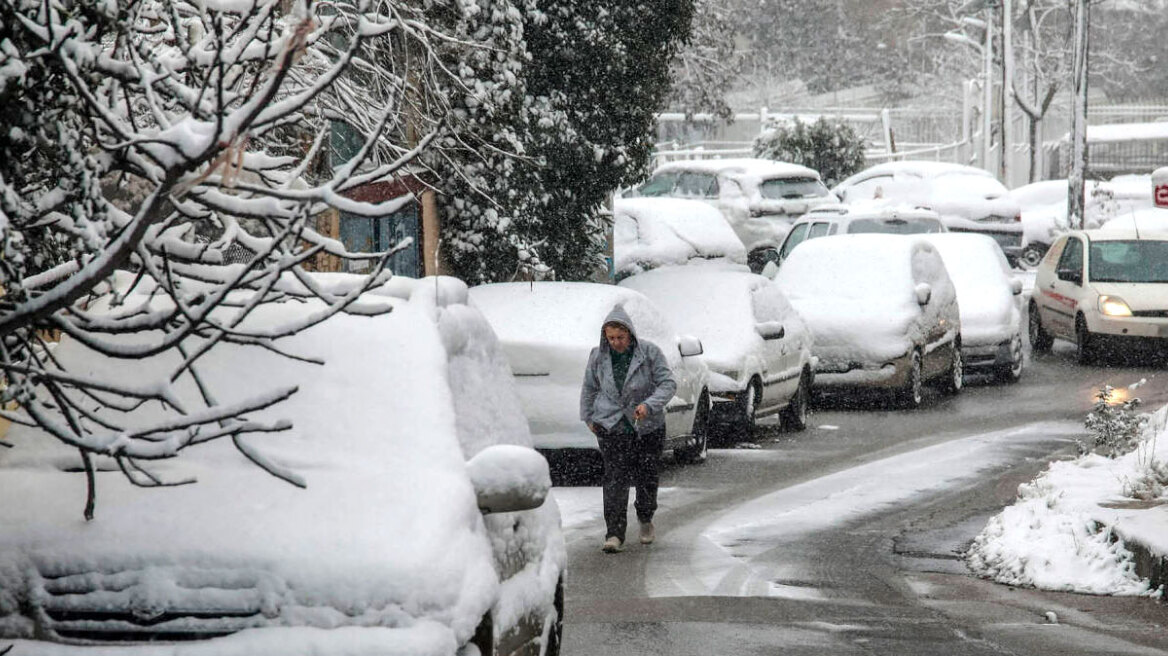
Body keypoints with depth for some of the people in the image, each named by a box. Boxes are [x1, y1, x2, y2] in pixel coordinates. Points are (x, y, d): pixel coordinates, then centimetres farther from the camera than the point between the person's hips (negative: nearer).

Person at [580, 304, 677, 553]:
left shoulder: (650, 352, -8)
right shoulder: (598, 356, 0)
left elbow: (668, 383, -9)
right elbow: (589, 388, 15)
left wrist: (649, 405, -24)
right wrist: (588, 418, 15)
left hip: (647, 427, 0)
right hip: (611, 427, 1)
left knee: (647, 478, 6)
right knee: (615, 479, -11)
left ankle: (646, 520, 34)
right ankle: (614, 534, -12)